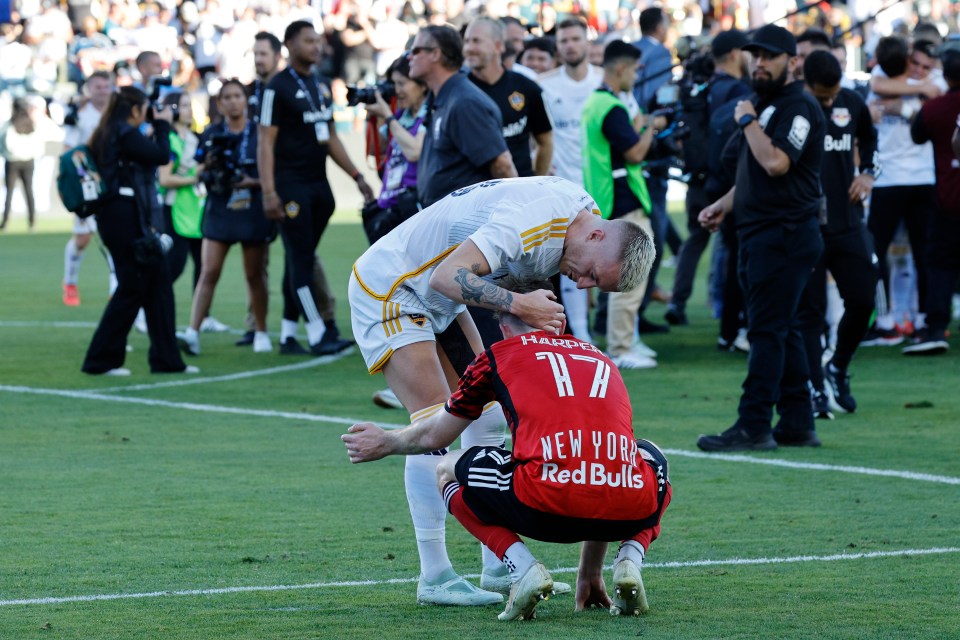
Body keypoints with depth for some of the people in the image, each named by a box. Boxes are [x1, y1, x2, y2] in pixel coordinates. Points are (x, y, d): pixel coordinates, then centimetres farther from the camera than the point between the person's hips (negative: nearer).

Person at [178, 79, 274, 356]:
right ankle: (193, 332, -15)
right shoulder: (212, 135, 5)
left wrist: (253, 182, -15)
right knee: (209, 272, -8)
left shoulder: (259, 133, -1)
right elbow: (202, 174, 11)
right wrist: (209, 166, -11)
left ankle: (261, 332, 21)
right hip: (220, 210, 1)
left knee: (254, 274, 8)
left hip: (253, 211, -1)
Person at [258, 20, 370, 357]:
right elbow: (266, 142, -11)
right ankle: (317, 335, -9)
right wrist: (269, 191, -19)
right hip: (291, 185, -7)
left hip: (318, 183, 7)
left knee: (302, 259, 10)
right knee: (301, 259, -7)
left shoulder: (322, 85, 15)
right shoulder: (279, 87, -8)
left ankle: (288, 332, 15)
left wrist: (357, 177, 16)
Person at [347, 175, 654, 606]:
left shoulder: (583, 208, -2)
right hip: (387, 288, -10)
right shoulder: (535, 219, -32)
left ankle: (499, 567, 11)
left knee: (487, 416, 6)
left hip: (439, 303, 10)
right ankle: (434, 578, -11)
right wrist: (518, 303, -39)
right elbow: (448, 275, -36)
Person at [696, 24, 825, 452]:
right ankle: (797, 425, 15)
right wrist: (726, 204, 19)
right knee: (779, 330, 11)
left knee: (767, 329, -12)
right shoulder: (766, 105, 19)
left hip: (784, 235, -11)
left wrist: (747, 121, -14)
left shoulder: (799, 107, -13)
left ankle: (753, 427, -14)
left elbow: (776, 162, -25)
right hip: (760, 235, 11)